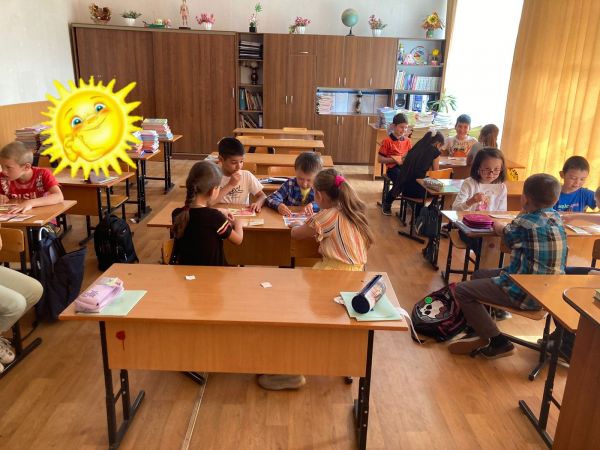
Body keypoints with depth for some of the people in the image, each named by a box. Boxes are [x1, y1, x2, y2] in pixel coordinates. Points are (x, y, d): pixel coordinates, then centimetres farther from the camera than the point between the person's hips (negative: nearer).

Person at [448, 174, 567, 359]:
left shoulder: (526, 222, -19)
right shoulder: (556, 217, 4)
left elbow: (505, 233, 5)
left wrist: (497, 225, 23)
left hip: (527, 294, -9)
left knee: (462, 290, -6)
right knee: (478, 276, 23)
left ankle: (499, 342, 3)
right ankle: (480, 332, 26)